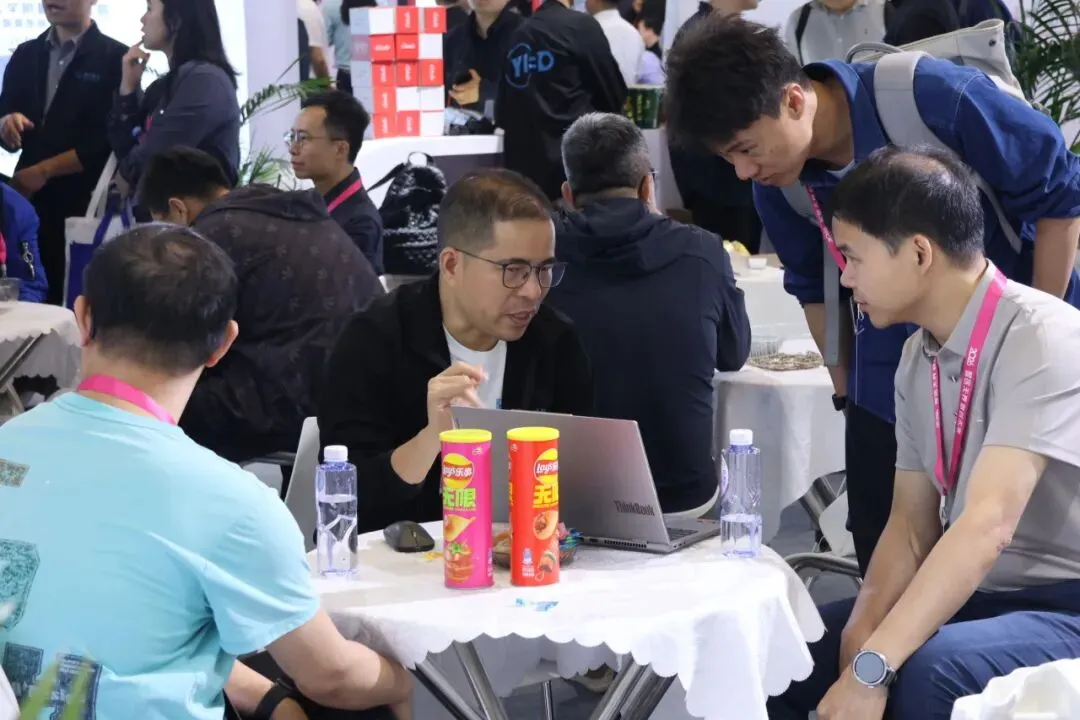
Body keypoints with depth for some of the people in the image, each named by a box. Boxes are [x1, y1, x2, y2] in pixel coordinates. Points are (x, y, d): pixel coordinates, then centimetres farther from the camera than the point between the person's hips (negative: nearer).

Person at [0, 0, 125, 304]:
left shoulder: (116, 59, -2)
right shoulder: (26, 55, 15)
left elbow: (112, 140, -9)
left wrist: (44, 170, -11)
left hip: (85, 205, -4)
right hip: (29, 201, 5)